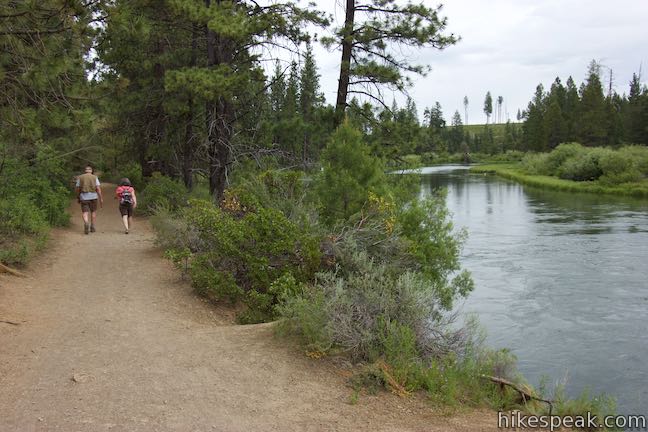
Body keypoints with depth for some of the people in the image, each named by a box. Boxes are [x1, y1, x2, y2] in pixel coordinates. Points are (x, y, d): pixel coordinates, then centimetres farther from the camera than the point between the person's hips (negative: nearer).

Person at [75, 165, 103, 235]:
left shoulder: (80, 177, 5)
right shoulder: (95, 177, 3)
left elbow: (78, 189, 4)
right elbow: (98, 188, -6)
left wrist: (78, 198, 17)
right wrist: (101, 199, -6)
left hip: (84, 197, 0)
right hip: (93, 197, 1)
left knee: (85, 213, 0)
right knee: (93, 211, 17)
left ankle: (86, 223, -29)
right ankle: (93, 227, 18)